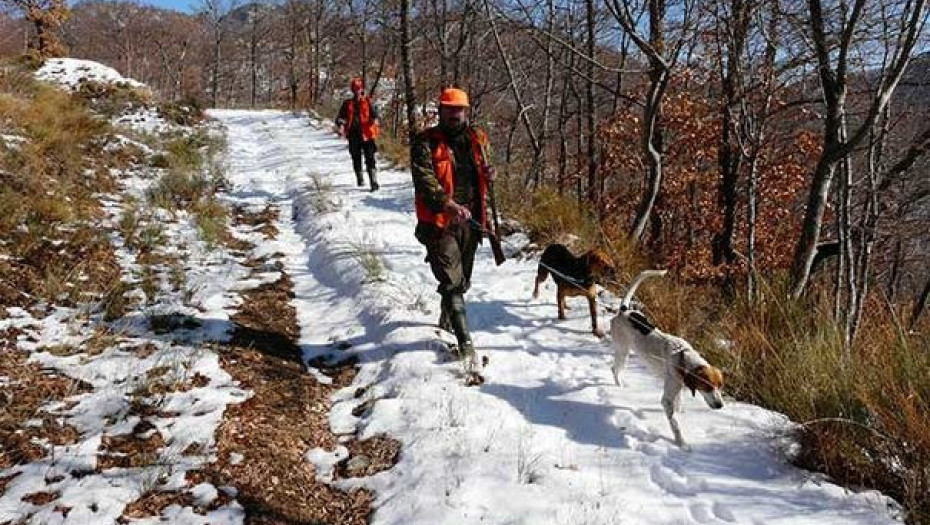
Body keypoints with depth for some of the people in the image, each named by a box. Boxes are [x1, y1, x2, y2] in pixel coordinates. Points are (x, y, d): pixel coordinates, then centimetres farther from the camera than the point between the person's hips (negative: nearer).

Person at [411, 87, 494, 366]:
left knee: (462, 279, 20)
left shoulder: (477, 139, 10)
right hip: (440, 221, -6)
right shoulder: (426, 142, -7)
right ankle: (465, 341, -11)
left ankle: (447, 319, 45)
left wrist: (489, 174, 0)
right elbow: (424, 180, -20)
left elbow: (484, 170, 26)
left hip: (470, 220, 6)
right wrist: (449, 204, -35)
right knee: (451, 280, -12)